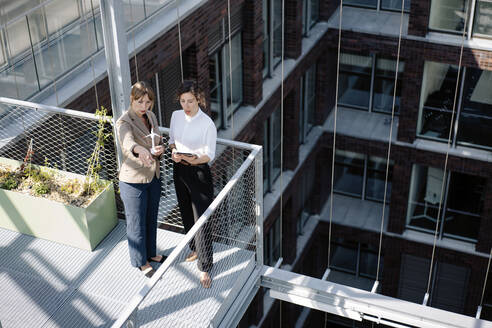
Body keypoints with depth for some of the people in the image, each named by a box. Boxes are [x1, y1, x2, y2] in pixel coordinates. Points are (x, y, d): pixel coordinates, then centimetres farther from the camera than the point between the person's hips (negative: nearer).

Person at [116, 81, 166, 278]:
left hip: (153, 177, 7)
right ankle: (140, 262, 30)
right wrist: (139, 150, -69)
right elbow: (127, 142, -46)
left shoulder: (151, 116, 0)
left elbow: (159, 142, 12)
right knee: (137, 223, 10)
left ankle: (150, 253, 45)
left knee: (151, 219, 24)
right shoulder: (124, 122, -24)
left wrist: (160, 149, -12)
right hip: (133, 181, -7)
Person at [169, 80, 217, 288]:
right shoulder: (176, 116, -1)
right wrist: (174, 151, -10)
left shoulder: (207, 123, -18)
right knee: (186, 214, 21)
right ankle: (195, 249, 44)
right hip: (179, 170, 6)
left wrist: (195, 160, -33)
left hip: (199, 172, -6)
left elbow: (210, 155, -13)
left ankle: (204, 268, 5)